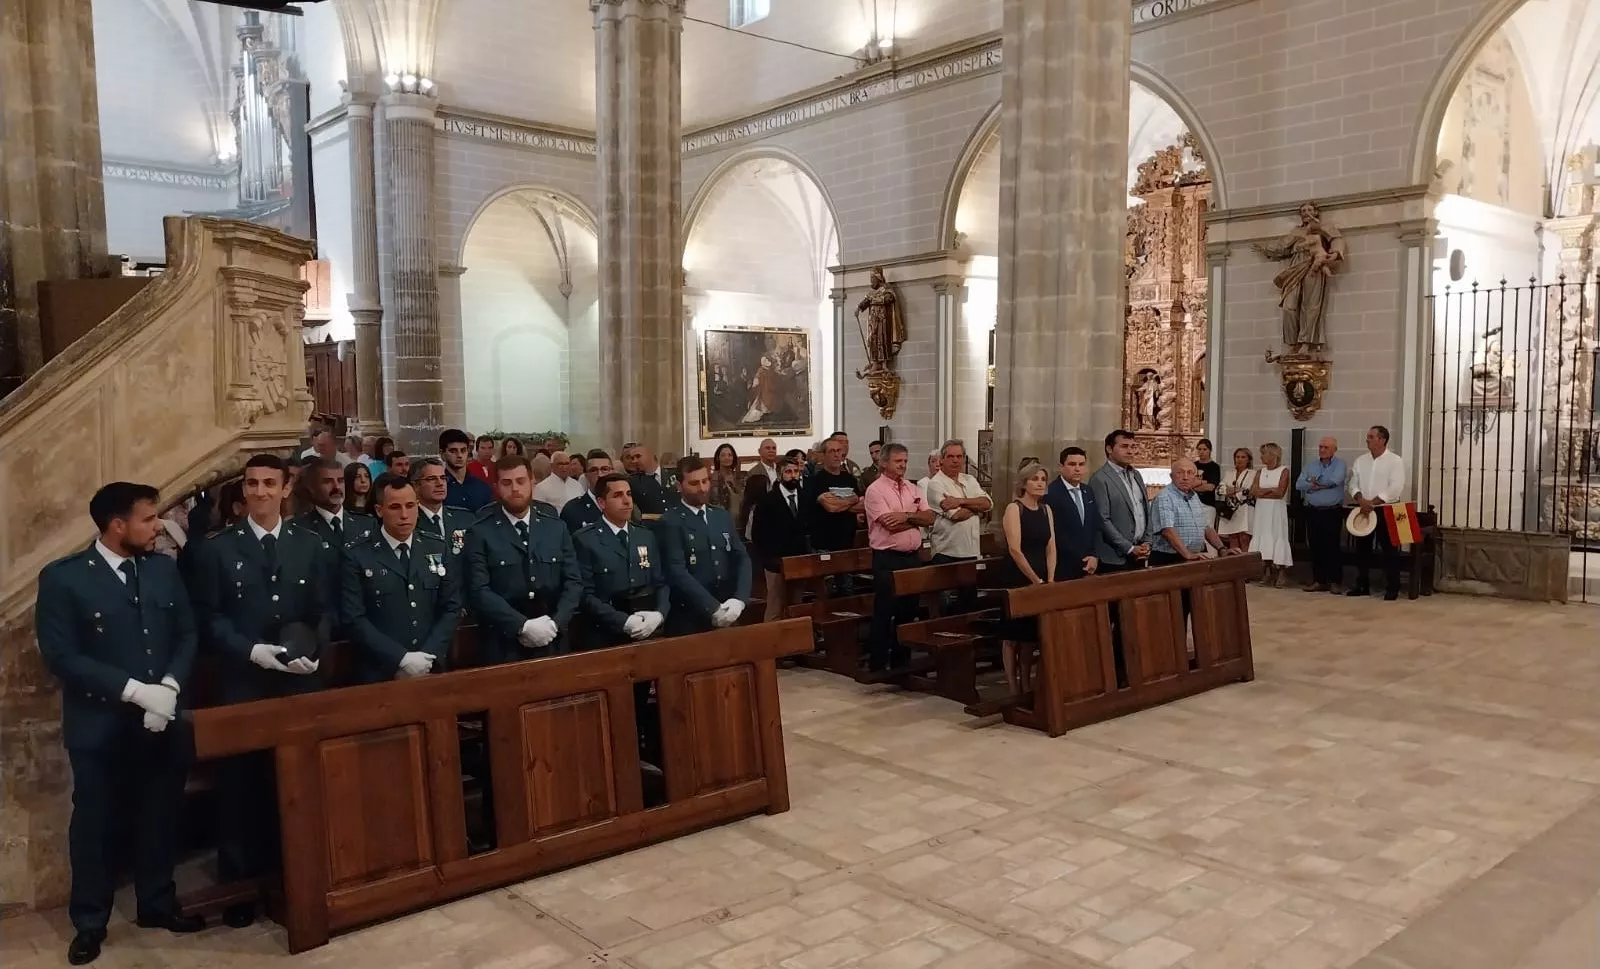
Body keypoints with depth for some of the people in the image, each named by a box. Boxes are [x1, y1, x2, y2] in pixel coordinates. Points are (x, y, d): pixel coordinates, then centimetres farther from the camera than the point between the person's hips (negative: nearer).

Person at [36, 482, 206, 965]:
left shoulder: (164, 569, 3)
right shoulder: (62, 578, -10)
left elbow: (186, 635, 5)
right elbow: (60, 656, -14)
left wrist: (169, 686, -12)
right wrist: (133, 689, -19)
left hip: (162, 719, 4)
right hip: (100, 725, -3)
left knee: (160, 816, 13)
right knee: (96, 822, 10)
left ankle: (158, 904, 31)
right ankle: (89, 922, 26)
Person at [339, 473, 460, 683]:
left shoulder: (439, 549, 5)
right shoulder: (357, 556, -5)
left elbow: (452, 608, 3)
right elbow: (354, 619, -10)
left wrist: (428, 655, -10)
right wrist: (401, 659, -16)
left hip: (432, 670, 3)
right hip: (381, 674, -3)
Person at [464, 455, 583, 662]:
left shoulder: (556, 529, 9)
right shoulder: (480, 534, -2)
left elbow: (573, 582, 4)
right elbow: (479, 591, -11)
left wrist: (555, 622, -12)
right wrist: (522, 626, -19)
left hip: (553, 643, 3)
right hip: (502, 647, -3)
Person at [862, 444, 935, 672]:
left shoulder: (912, 489, 11)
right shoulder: (875, 490, -10)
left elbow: (930, 518, 3)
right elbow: (891, 524, -19)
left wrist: (906, 516, -14)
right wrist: (917, 518, -4)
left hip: (912, 557, 7)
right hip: (887, 560, -6)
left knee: (907, 611, 14)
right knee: (883, 614, 0)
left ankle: (901, 662, 26)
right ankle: (877, 666, 8)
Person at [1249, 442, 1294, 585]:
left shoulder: (1284, 471, -1)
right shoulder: (1261, 472, 14)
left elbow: (1279, 493, -11)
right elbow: (1255, 492, 2)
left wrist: (1262, 492, -4)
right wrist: (1271, 489, -7)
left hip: (1276, 509, -5)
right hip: (1261, 509, 5)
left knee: (1277, 537, -6)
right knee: (1263, 538, 0)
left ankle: (1280, 575, -3)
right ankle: (1268, 574, 3)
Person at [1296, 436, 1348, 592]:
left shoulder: (1339, 464, -2)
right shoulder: (1310, 466, 10)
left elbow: (1335, 480, -21)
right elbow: (1299, 485, -2)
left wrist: (1316, 482, -6)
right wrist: (1320, 485, -13)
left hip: (1333, 512, -4)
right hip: (1314, 511, 4)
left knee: (1332, 546, -2)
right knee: (1316, 546, 6)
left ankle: (1335, 581, 5)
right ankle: (1319, 580, 13)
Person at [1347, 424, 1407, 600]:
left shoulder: (1395, 461, -6)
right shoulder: (1361, 460, 10)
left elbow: (1395, 488, -15)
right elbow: (1353, 484, 6)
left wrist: (1373, 502, -18)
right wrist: (1361, 501, -12)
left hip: (1386, 511, -5)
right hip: (1364, 511, 5)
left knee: (1389, 550, -2)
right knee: (1362, 548, 8)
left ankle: (1392, 588, 2)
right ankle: (1361, 585, 16)